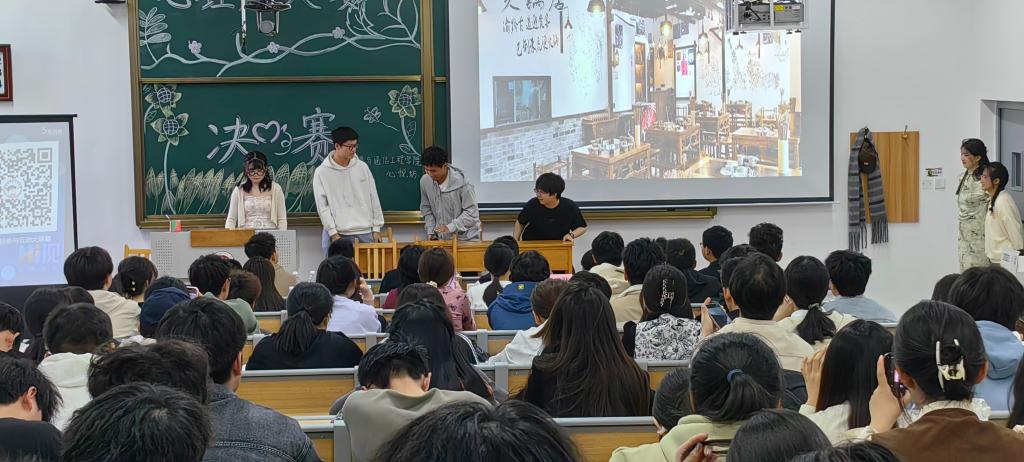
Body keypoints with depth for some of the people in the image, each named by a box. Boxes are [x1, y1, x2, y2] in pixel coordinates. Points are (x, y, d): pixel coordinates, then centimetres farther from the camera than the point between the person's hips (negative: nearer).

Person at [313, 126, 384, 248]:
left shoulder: (362, 167, 6)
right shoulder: (322, 172, -2)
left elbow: (374, 199, 10)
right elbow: (322, 206, -3)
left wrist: (376, 229, 6)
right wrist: (333, 233, -9)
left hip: (365, 233, 3)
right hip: (338, 234, -3)